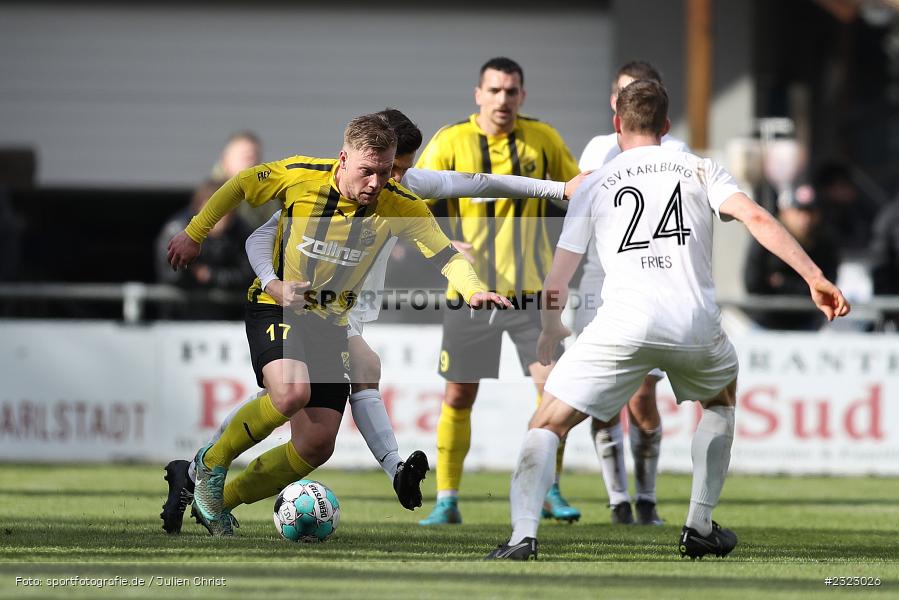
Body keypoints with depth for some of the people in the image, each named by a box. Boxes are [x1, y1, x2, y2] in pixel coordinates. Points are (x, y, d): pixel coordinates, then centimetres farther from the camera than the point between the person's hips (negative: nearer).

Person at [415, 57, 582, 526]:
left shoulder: (543, 139, 2)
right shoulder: (450, 142, -4)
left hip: (531, 288, 1)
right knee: (458, 397, 2)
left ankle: (549, 491, 1)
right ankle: (447, 500, 13)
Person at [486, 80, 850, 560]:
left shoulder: (594, 185, 17)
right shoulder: (700, 170, 18)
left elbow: (555, 286, 16)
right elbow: (756, 219, 0)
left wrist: (549, 333, 35)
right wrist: (815, 278, -4)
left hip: (624, 323, -2)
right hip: (696, 324, 2)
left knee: (547, 425, 6)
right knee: (721, 399, 34)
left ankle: (523, 533, -17)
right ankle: (700, 528, 27)